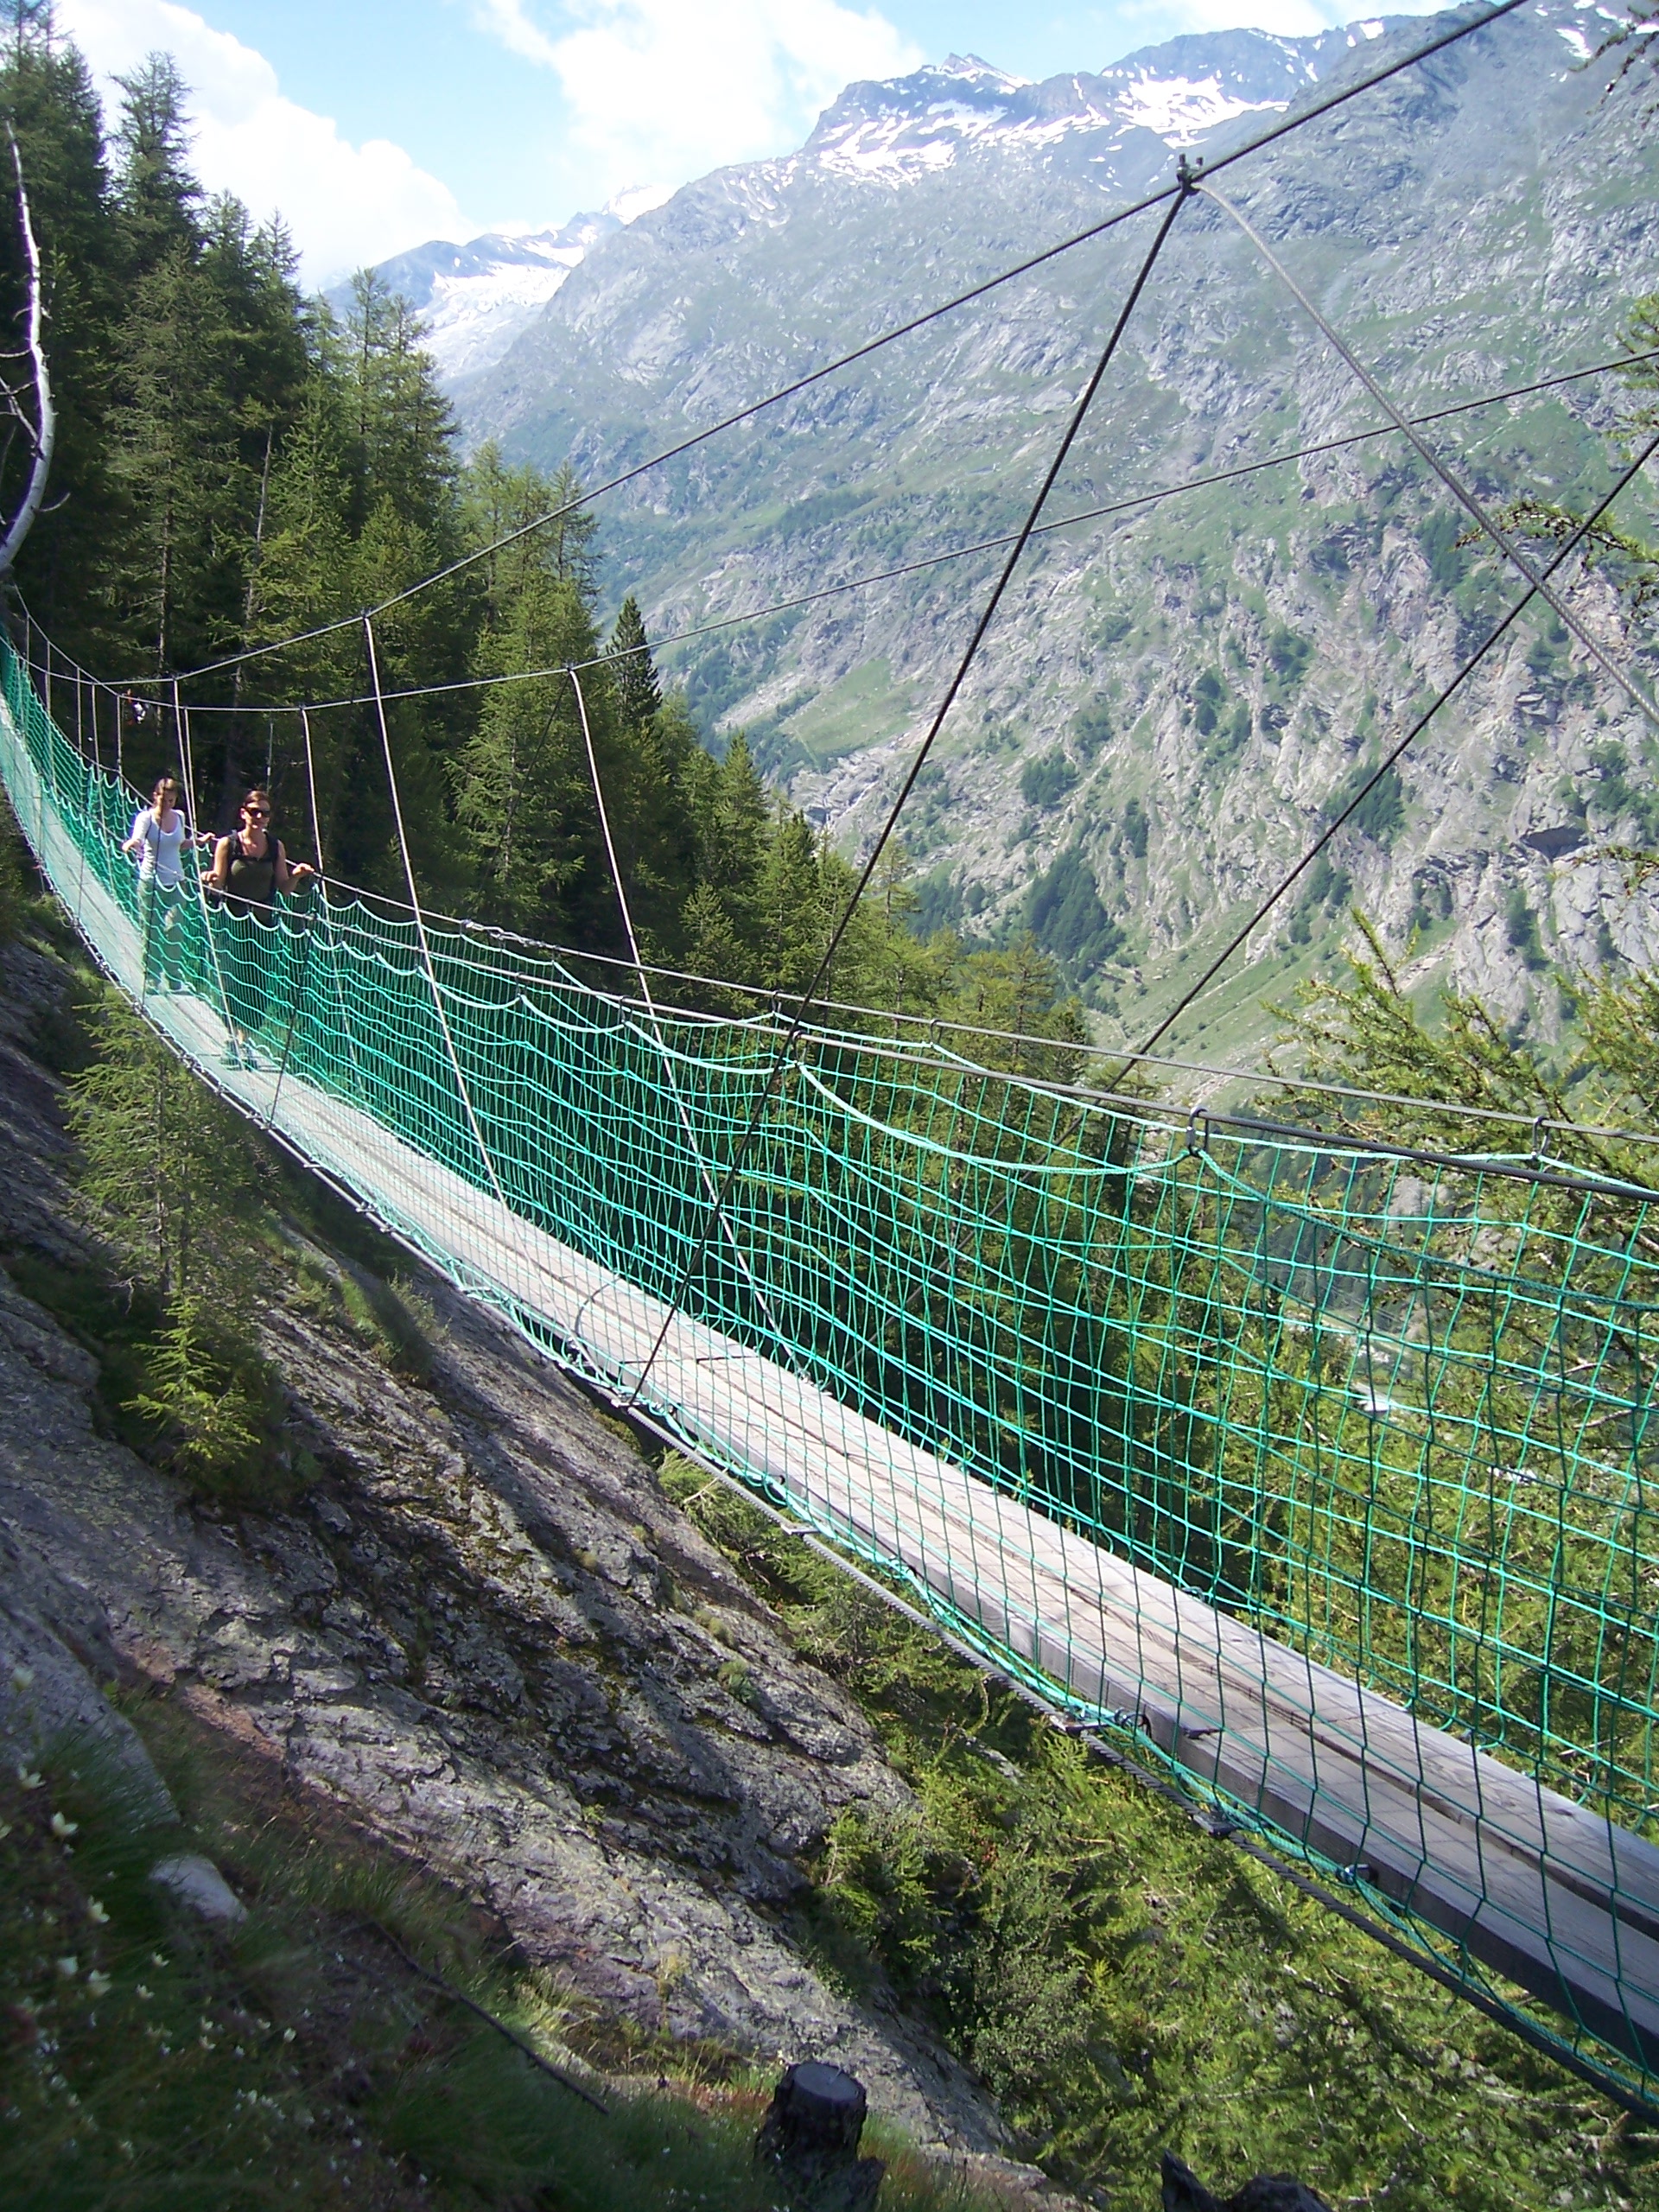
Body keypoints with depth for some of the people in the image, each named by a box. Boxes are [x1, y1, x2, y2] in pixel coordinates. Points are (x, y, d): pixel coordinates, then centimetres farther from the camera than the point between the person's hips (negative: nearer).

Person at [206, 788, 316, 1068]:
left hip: (263, 924, 3)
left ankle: (244, 1039, 16)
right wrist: (210, 880, -25)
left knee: (258, 985, 2)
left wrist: (296, 875, -11)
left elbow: (284, 887, 8)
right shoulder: (227, 844, -3)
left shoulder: (275, 846, 5)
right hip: (232, 923, -3)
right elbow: (217, 886, -3)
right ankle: (236, 1040, 9)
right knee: (234, 981, -3)